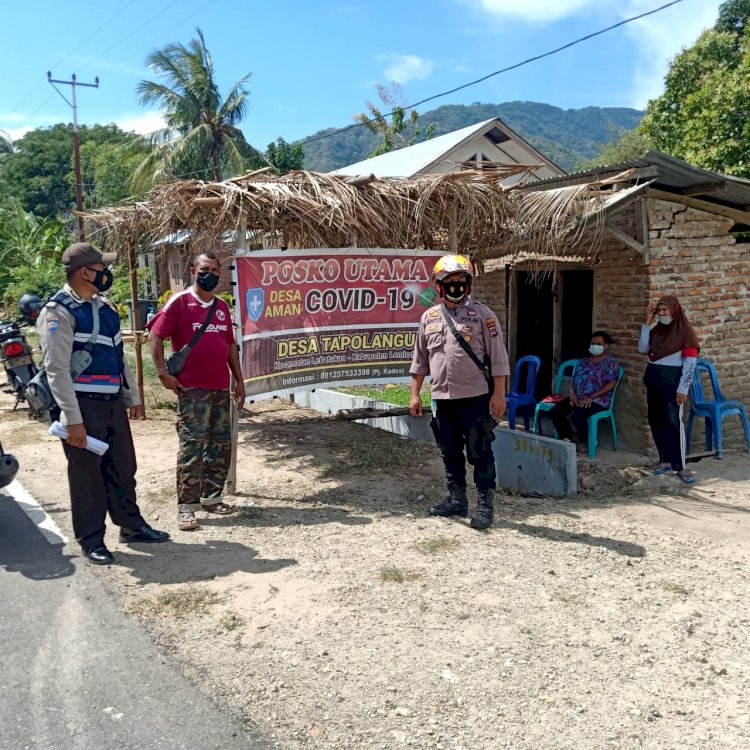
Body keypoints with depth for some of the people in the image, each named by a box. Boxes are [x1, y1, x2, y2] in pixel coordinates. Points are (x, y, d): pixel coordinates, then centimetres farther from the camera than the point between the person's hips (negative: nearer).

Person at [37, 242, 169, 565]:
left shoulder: (105, 307, 13)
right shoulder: (59, 312, -12)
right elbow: (56, 368, -17)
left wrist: (133, 397, 18)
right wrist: (73, 418, -21)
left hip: (114, 403, 8)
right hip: (84, 407, -7)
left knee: (122, 469, 16)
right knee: (87, 476, 4)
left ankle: (132, 526, 30)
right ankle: (91, 541, 16)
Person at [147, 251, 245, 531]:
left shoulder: (222, 306, 14)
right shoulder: (179, 302, -4)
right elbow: (155, 335, -7)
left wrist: (239, 380, 15)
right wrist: (163, 373, -13)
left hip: (221, 388, 7)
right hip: (192, 389, -6)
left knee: (221, 445, 11)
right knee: (192, 447, -7)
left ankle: (211, 497, 24)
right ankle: (186, 507, 0)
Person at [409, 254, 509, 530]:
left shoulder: (482, 315, -4)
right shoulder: (429, 317, 9)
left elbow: (498, 357, -5)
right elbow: (420, 359, 14)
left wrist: (499, 393, -10)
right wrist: (415, 394, 11)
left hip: (475, 397, -5)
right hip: (442, 397, 5)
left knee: (479, 453, -1)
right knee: (450, 452, 14)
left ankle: (484, 505, 9)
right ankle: (457, 500, 27)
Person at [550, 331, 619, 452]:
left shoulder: (611, 362, -2)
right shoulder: (583, 361, 17)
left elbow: (611, 384, -12)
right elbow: (573, 379, 17)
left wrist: (591, 397, -19)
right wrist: (573, 394, -5)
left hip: (598, 400, -6)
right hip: (578, 398, 6)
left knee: (577, 415, -34)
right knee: (555, 412, -16)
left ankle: (582, 442, -7)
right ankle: (568, 439, 1)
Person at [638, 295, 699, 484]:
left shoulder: (685, 330, -8)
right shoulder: (657, 329, 9)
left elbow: (690, 361, -11)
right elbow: (642, 349, 1)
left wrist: (683, 388, -16)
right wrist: (647, 323, -3)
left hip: (672, 379, -6)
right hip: (653, 378, 6)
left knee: (673, 422, -9)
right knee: (655, 420, 8)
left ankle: (679, 466, -6)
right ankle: (665, 460, 19)